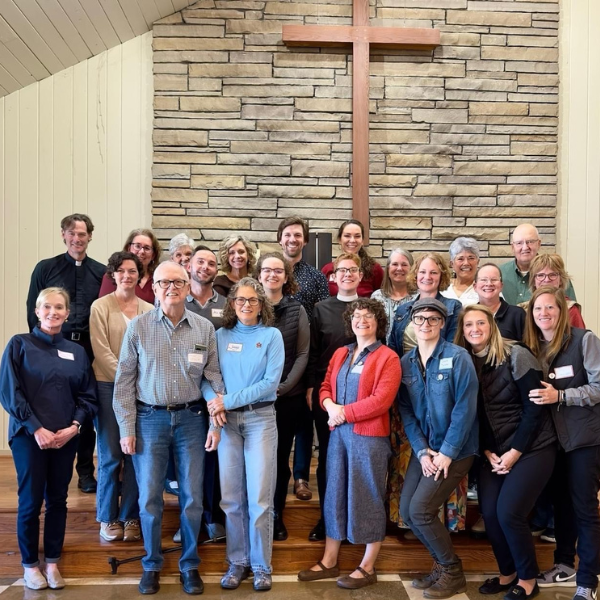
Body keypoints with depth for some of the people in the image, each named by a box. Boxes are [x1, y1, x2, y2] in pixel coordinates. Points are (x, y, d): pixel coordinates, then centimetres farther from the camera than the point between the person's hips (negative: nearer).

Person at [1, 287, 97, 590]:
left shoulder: (77, 351, 9)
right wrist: (36, 429, -14)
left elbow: (87, 395, 8)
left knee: (58, 499, 9)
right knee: (30, 501, 2)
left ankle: (52, 561, 23)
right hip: (30, 435, -3)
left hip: (66, 437, 3)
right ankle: (30, 563, 20)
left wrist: (74, 426, -8)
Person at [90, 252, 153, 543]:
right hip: (109, 386, -2)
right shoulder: (100, 307, -2)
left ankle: (130, 516, 18)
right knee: (110, 455, 2)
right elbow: (101, 351, -8)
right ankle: (108, 518, 17)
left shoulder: (149, 310, 7)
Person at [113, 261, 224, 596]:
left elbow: (213, 378, 4)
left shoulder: (205, 328, 1)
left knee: (192, 497, 8)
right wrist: (126, 428, -4)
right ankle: (152, 565, 27)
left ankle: (190, 565, 26)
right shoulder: (138, 327, -2)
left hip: (192, 419, 1)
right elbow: (125, 381, -1)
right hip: (150, 419, -1)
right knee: (149, 497, 7)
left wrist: (216, 423, -2)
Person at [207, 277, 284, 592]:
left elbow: (270, 382, -9)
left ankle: (261, 565, 13)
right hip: (227, 420, 2)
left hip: (260, 418, -2)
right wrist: (215, 402, -19)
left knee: (259, 497, 0)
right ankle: (237, 561, 20)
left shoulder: (272, 335, 1)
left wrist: (229, 401, -15)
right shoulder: (221, 335, 8)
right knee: (231, 496, 6)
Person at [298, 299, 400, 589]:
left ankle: (367, 568, 17)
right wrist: (330, 406, -8)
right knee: (335, 493, 12)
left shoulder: (388, 357, -7)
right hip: (338, 432, 6)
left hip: (369, 435, -6)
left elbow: (381, 400, -16)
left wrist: (344, 412, -13)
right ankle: (329, 561, 24)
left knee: (368, 498, 3)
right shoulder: (340, 354, 14)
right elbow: (325, 387, 14)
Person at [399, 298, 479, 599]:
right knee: (406, 510, 2)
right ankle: (442, 563, 24)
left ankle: (453, 573, 11)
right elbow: (406, 410, 2)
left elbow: (465, 408, -15)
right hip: (424, 448, 6)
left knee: (420, 510, -11)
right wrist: (421, 451, -8)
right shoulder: (406, 362, 3)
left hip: (455, 449, -6)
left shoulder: (458, 357, -12)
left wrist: (447, 452, -17)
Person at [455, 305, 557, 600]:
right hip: (494, 452, 5)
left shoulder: (516, 356, -14)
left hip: (531, 447, -5)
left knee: (509, 512, -11)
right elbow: (474, 415, 7)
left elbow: (535, 408, -14)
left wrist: (515, 452, -14)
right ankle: (508, 573, 22)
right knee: (490, 513, -2)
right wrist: (487, 451, -3)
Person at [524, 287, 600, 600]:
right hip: (552, 437, 5)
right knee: (560, 501, 16)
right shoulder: (532, 348, 5)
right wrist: (540, 396, -6)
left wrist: (559, 396, -23)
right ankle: (564, 564, 31)